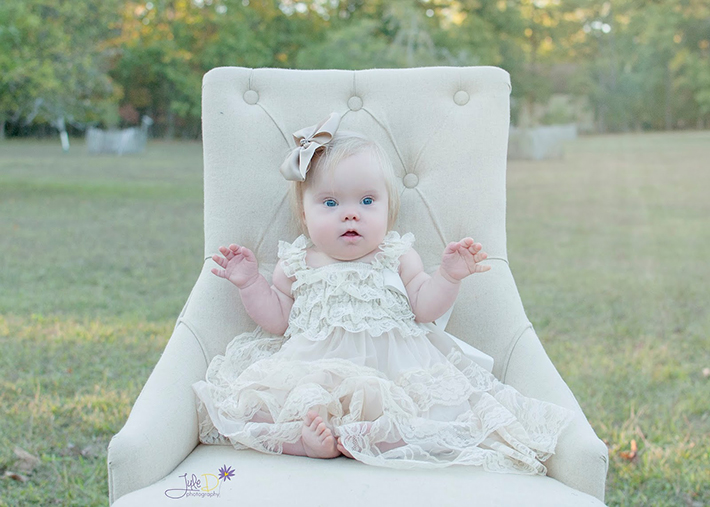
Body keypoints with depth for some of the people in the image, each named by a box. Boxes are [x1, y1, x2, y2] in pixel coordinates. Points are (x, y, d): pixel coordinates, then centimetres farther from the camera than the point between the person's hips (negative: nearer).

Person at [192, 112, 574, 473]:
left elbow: (423, 306, 6)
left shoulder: (397, 256, 9)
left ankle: (360, 437, -34)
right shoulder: (296, 264, 10)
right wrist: (250, 283, 5)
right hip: (310, 371, 1)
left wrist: (448, 276, -9)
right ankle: (305, 436, -34)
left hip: (392, 368, 0)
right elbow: (277, 320, 15)